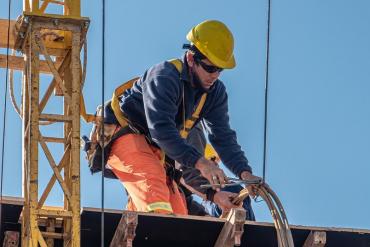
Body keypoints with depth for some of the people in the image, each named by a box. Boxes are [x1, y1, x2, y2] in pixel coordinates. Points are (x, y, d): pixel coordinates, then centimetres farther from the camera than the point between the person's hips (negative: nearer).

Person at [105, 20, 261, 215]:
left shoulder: (215, 92, -3)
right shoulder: (164, 77, -27)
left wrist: (244, 172, -26)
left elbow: (223, 137, -8)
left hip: (154, 148, 8)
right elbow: (161, 129, -38)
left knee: (179, 213, -5)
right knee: (153, 176, -35)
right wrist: (199, 162, -49)